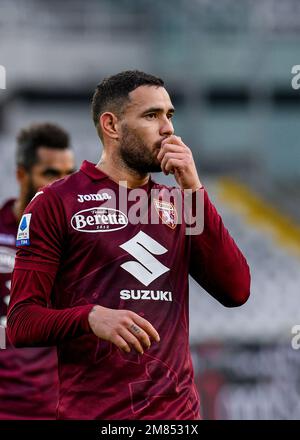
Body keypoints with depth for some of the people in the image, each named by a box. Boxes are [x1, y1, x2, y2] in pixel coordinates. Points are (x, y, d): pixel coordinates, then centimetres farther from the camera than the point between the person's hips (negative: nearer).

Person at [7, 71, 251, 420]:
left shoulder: (176, 205, 11)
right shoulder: (56, 203, -2)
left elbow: (236, 291, -1)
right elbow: (21, 322, -7)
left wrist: (194, 191, -6)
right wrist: (91, 317, -26)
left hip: (178, 407, 4)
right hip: (93, 410, -4)